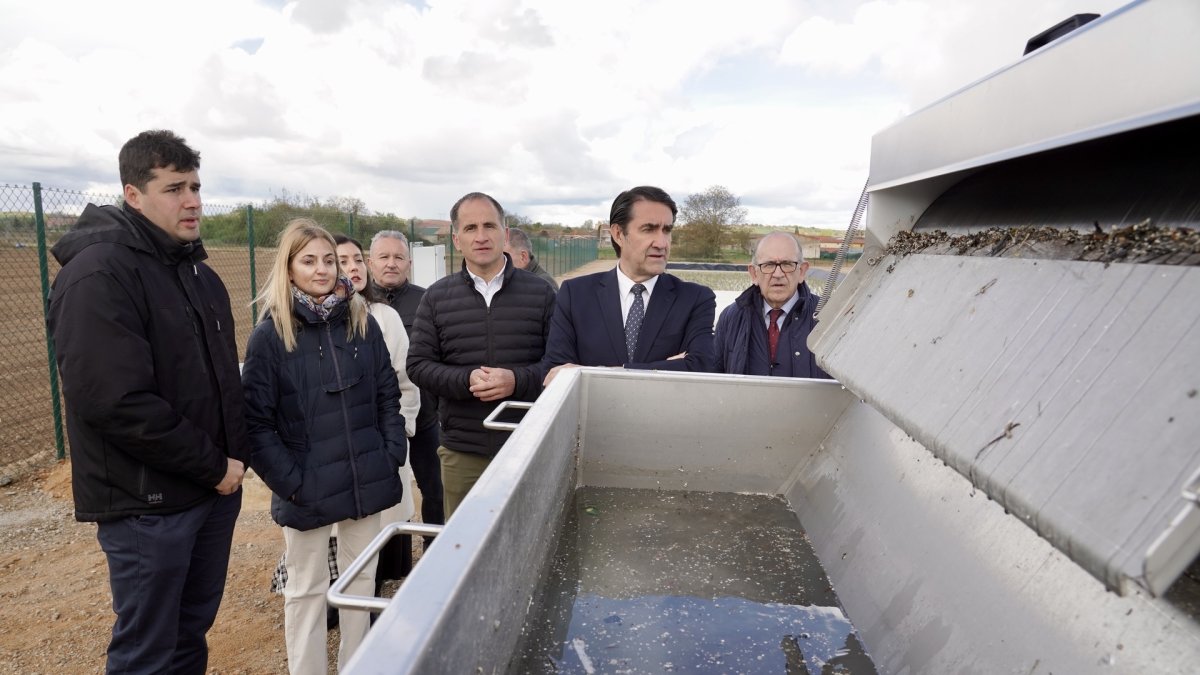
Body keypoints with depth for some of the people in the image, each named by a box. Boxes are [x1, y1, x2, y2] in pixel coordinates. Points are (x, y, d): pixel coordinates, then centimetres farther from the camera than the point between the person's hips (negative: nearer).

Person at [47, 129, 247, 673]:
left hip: (214, 488, 8)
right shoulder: (98, 274, -16)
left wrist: (236, 454, 3)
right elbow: (117, 403, -25)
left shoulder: (199, 272, 11)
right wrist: (212, 466, -16)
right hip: (148, 503, -7)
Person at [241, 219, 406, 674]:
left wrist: (392, 455, -2)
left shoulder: (362, 322, 2)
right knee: (306, 590, 14)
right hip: (307, 489, -3)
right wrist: (289, 482, -14)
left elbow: (388, 395, 6)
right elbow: (256, 422, -9)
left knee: (362, 579, 17)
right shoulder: (270, 335, -7)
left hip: (365, 480, 3)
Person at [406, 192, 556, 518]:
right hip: (461, 452, 1)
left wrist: (518, 380, -19)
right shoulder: (436, 297, 5)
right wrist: (466, 380, -14)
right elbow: (418, 365, 3)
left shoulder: (540, 293, 1)